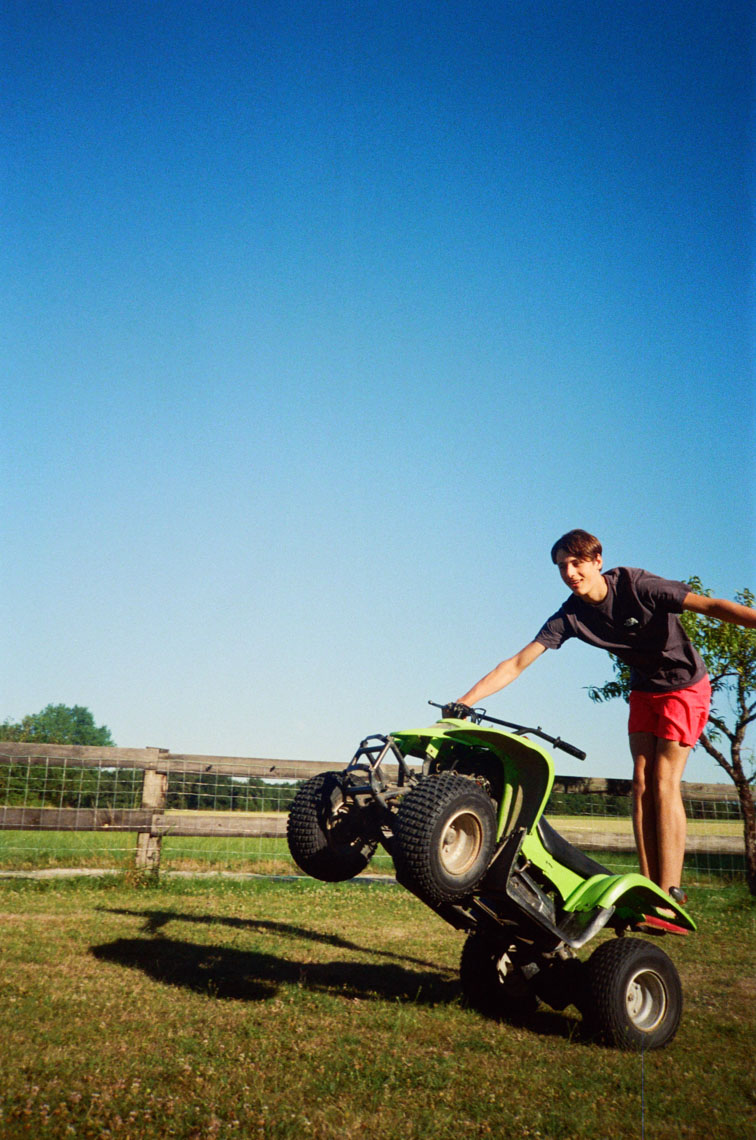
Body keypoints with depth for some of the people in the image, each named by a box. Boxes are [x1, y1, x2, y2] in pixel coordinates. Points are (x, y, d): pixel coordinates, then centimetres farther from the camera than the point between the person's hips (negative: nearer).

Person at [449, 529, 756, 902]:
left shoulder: (636, 584, -24)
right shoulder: (570, 616, -11)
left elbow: (710, 605, -25)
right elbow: (516, 664, -13)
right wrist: (463, 702, -20)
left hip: (685, 686, -5)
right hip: (643, 690, 5)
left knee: (664, 782, -12)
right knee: (641, 783, -3)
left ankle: (669, 894, -9)